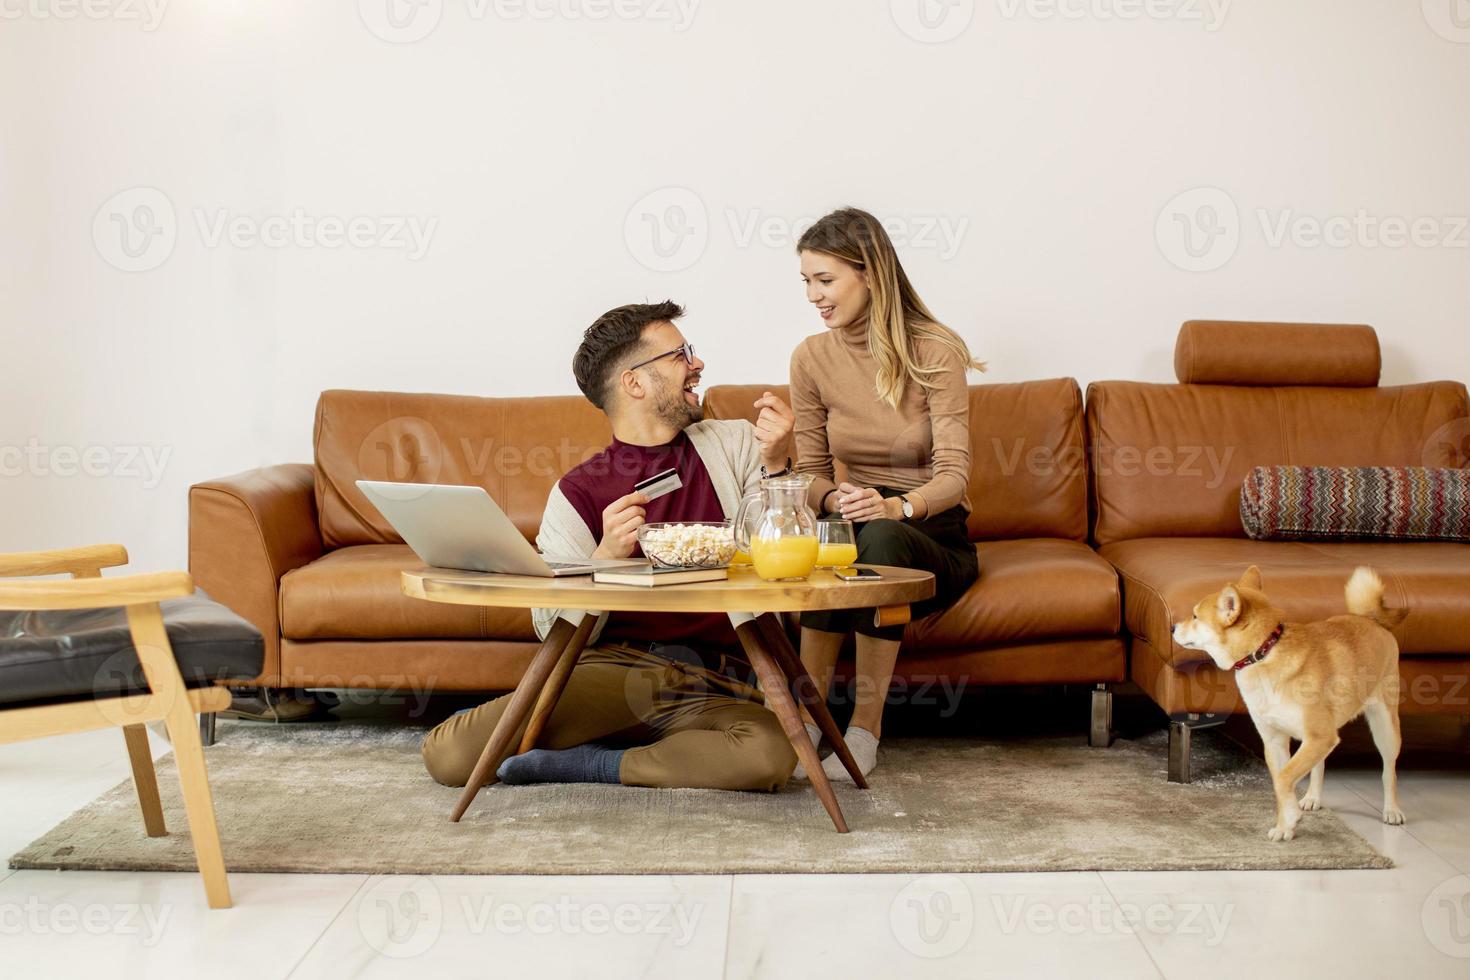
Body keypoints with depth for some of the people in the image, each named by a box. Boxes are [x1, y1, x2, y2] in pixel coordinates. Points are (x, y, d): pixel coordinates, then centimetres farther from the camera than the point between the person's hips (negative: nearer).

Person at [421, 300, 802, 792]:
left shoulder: (734, 443, 11)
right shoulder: (578, 492, 5)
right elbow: (558, 635, 0)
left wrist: (777, 468, -8)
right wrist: (607, 555, -17)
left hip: (718, 686, 2)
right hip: (612, 667, -2)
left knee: (771, 753, -35)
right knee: (447, 754, -21)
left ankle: (589, 762, -13)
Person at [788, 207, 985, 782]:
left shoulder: (935, 352, -11)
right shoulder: (812, 358, 1)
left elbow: (953, 475, -18)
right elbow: (811, 472, 4)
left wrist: (896, 506, -39)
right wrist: (837, 500, -21)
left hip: (936, 543, -2)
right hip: (857, 529, 3)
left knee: (883, 538, -37)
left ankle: (865, 727, -32)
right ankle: (805, 718, -31)